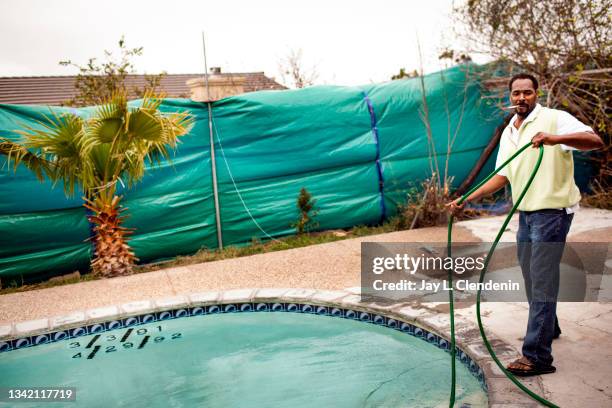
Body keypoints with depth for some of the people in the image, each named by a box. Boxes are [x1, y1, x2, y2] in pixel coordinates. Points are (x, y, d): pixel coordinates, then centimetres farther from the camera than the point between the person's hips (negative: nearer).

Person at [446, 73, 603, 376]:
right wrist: (466, 200, 6)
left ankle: (537, 356, -3)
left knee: (542, 282, -9)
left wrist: (555, 139, -40)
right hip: (526, 213, 8)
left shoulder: (554, 118, -9)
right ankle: (549, 328, 41)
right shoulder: (508, 132, 14)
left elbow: (595, 141, -23)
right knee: (531, 278, 19)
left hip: (552, 211, -8)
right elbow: (501, 177, 15)